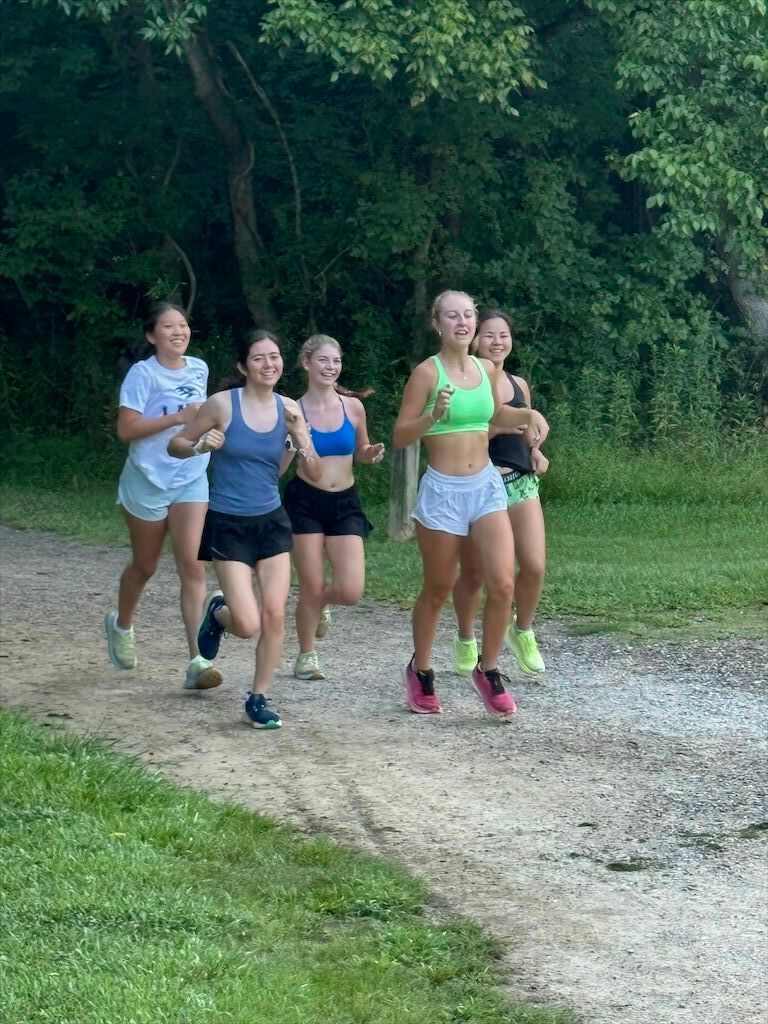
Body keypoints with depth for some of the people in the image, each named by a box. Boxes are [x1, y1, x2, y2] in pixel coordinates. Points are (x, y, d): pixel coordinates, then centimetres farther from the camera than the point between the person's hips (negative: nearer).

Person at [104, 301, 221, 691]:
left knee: (193, 566, -11)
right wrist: (177, 417, -24)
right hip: (148, 480, -3)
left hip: (192, 480, 3)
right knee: (145, 566, 13)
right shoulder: (143, 374, -11)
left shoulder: (199, 370, 5)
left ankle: (197, 660, -18)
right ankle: (121, 625, 45)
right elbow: (125, 429, -19)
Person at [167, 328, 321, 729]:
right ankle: (217, 612, 26)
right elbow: (175, 444, -1)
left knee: (275, 614, -4)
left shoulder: (288, 409, -1)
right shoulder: (223, 404, -11)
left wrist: (300, 433, -16)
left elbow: (315, 475, 0)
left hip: (272, 522, 4)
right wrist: (200, 446, -23)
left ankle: (258, 698, 13)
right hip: (228, 525, -4)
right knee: (248, 625, -10)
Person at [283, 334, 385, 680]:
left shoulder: (353, 407, 2)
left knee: (350, 591, -9)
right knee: (311, 589, 0)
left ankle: (321, 603, 28)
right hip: (305, 502, -2)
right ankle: (306, 656, 23)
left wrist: (372, 454, -5)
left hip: (345, 503, 2)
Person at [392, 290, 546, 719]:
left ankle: (489, 671, 9)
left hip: (486, 485, 4)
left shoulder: (488, 370, 5)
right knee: (438, 590, 9)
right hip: (442, 489, -4)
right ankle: (421, 671, 30)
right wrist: (434, 415, -26)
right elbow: (401, 436, -9)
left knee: (503, 583, -9)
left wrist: (527, 415, 6)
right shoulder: (427, 373, -10)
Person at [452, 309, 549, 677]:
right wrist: (495, 426, -23)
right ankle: (465, 640, 29)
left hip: (520, 484, 4)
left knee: (534, 565, -11)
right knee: (473, 574, 5)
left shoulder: (518, 385, 12)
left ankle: (522, 631, 14)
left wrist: (536, 452, 4)